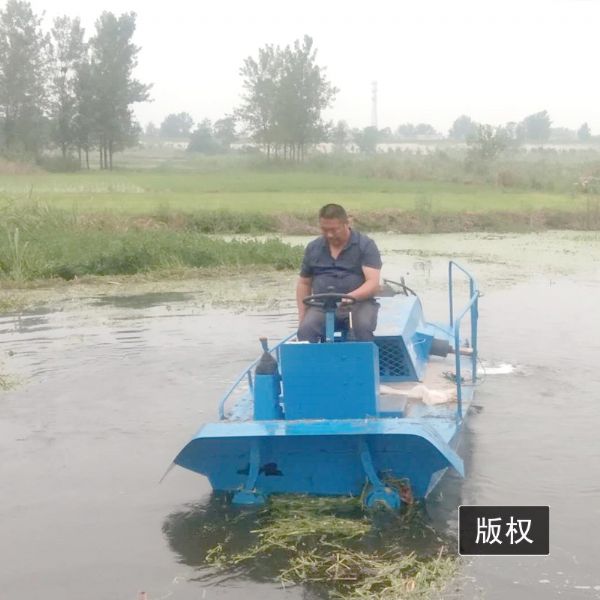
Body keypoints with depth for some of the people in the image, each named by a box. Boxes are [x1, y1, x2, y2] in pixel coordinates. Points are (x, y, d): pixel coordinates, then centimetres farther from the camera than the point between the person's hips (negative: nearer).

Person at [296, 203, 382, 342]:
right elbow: (304, 283, 22)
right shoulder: (313, 248, 13)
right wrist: (302, 316, 9)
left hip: (359, 302, -3)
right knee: (305, 330, -28)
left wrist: (352, 297, -31)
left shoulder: (366, 245, -1)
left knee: (363, 326, -35)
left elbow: (373, 283, -11)